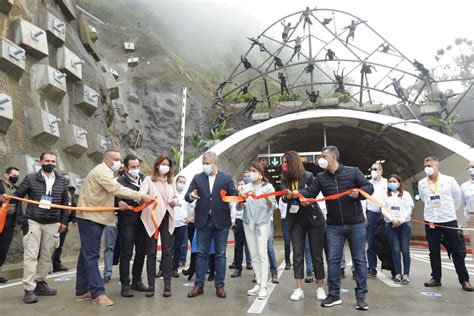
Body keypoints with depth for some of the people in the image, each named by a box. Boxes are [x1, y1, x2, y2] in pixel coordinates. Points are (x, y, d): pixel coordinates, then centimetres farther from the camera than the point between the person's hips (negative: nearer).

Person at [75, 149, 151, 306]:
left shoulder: (105, 172, 22)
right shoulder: (102, 170, -13)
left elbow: (109, 193, 18)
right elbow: (117, 189, -27)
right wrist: (141, 196, -29)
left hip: (94, 217, 11)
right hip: (90, 218, -11)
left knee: (87, 254, 13)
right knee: (92, 255, -9)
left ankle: (82, 291, 19)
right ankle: (98, 293, -8)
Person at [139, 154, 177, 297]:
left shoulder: (170, 181, 16)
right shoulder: (148, 180, 0)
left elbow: (176, 197, 24)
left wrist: (174, 201, 1)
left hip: (167, 218, 4)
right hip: (152, 218, -4)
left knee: (167, 252, 3)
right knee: (151, 252, 2)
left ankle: (167, 285, 9)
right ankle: (151, 285, 10)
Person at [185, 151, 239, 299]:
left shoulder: (227, 178, 1)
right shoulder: (197, 178, 6)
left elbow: (234, 196, -5)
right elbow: (187, 196, 1)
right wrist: (191, 196, -21)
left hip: (221, 221, -1)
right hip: (203, 221, 1)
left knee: (220, 254, 6)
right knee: (202, 253, 8)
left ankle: (219, 285, 16)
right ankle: (199, 285, 16)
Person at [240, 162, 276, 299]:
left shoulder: (268, 186, -2)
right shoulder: (245, 187, 8)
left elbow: (272, 206, -3)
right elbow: (240, 207, 9)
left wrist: (267, 198, -21)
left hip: (263, 222, -4)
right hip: (248, 222, 4)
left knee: (262, 253, -11)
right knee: (253, 254, 5)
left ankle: (264, 286, -9)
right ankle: (258, 283, 13)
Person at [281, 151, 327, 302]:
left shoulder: (308, 176, -9)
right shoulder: (285, 180, 3)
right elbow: (284, 197, -10)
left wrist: (308, 200, -28)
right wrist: (289, 195, -33)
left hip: (313, 218, -3)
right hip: (296, 220, 3)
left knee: (316, 254, 4)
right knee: (297, 254, 2)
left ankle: (320, 287, 16)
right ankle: (299, 289, 8)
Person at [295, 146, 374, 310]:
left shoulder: (353, 172, -3)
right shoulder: (321, 177, 3)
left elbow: (369, 187, -3)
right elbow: (310, 191, -8)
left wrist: (359, 192, -23)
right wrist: (298, 193, -28)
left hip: (356, 224, -2)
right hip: (334, 226, 3)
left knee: (359, 259, 4)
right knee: (333, 260, 4)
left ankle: (361, 296, 14)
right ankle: (334, 295, 16)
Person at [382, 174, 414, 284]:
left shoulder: (406, 194, 10)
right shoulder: (385, 195, 12)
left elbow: (409, 209, 1)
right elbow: (383, 210, 2)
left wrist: (400, 220, -11)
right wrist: (393, 220, -12)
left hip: (404, 224, -1)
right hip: (391, 225, 1)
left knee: (405, 250, -3)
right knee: (395, 250, 0)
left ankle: (406, 274, 0)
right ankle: (398, 274, 5)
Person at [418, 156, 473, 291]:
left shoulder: (449, 180, -5)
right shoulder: (421, 183, 1)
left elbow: (457, 198, 7)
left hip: (449, 220, -2)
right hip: (430, 221, 2)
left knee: (456, 251, 4)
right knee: (434, 251, 7)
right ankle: (436, 278, 17)